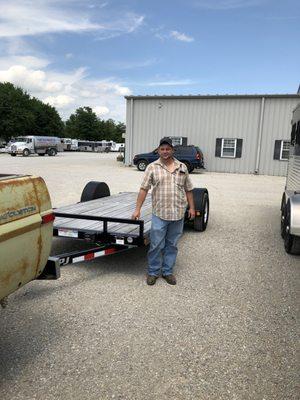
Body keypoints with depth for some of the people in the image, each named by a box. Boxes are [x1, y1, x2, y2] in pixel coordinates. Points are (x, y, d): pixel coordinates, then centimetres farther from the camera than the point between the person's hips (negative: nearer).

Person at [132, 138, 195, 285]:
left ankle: (167, 271, 25)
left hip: (178, 214, 3)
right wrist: (137, 209, -8)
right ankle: (153, 272, 19)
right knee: (156, 245, 3)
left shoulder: (182, 167, 8)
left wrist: (191, 207, 7)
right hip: (159, 214, -2)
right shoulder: (152, 167, 0)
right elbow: (143, 189, -3)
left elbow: (188, 189, 12)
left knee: (172, 245, 12)